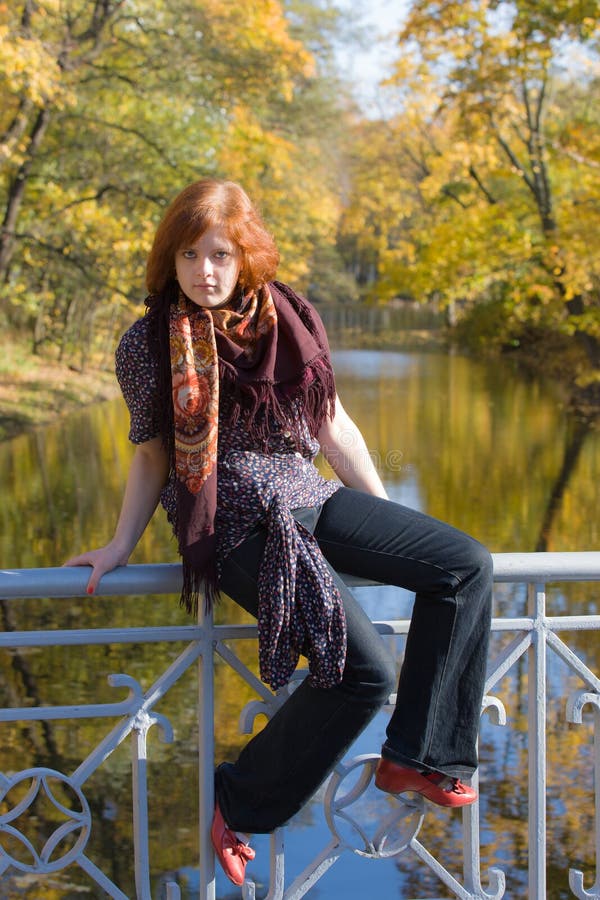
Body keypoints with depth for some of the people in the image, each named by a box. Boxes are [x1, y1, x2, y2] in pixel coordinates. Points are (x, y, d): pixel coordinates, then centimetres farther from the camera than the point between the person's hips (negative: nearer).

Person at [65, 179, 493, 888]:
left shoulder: (289, 319, 5)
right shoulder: (149, 345, -6)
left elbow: (333, 426, 12)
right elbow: (152, 457, 4)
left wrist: (392, 524, 15)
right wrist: (120, 546, 4)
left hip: (308, 496, 6)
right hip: (236, 523, -6)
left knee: (466, 565, -7)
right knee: (364, 669, -22)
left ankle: (416, 756, 1)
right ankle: (240, 802, -2)